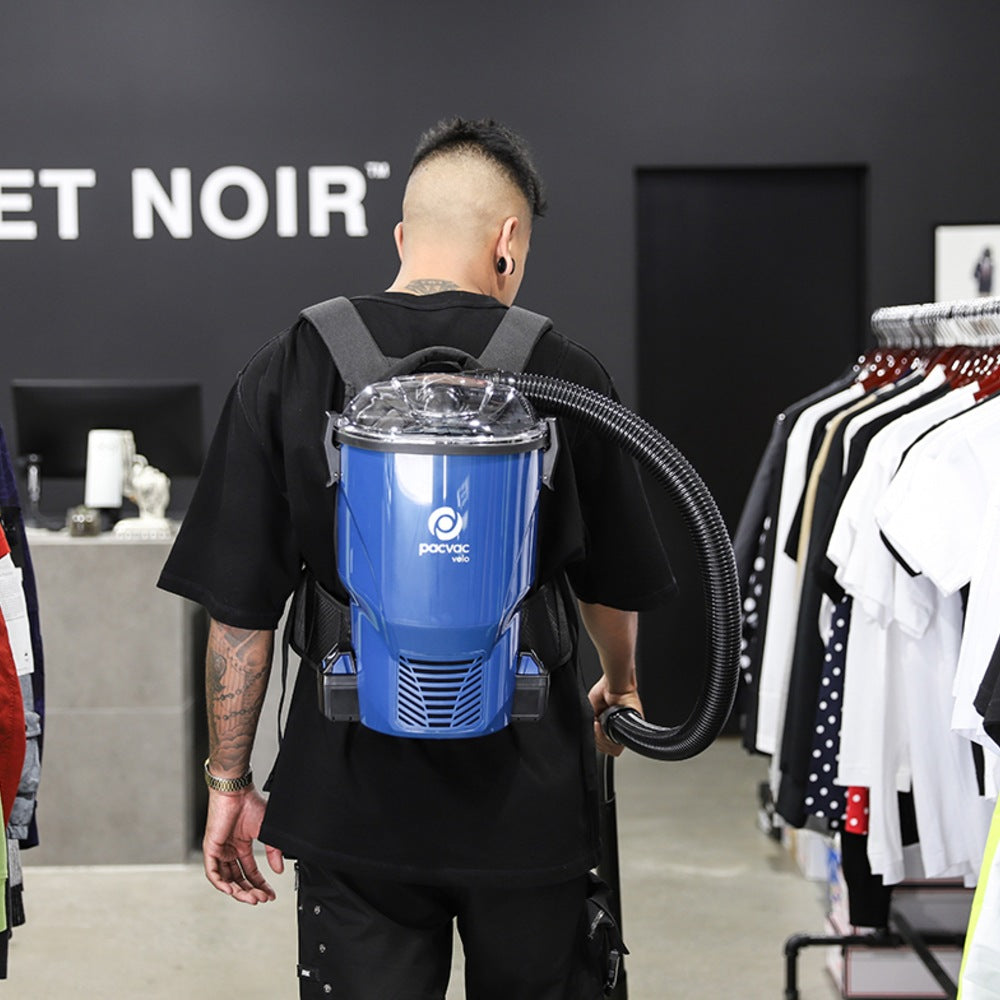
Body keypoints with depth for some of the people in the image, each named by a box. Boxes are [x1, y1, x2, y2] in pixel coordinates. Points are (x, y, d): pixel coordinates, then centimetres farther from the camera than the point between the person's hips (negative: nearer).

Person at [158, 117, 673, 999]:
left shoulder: (288, 372, -5)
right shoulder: (566, 375, -4)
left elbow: (239, 610, -4)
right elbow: (615, 586, 9)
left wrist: (229, 782, 8)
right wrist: (619, 686, 30)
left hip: (354, 798, 0)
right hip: (531, 795, 0)